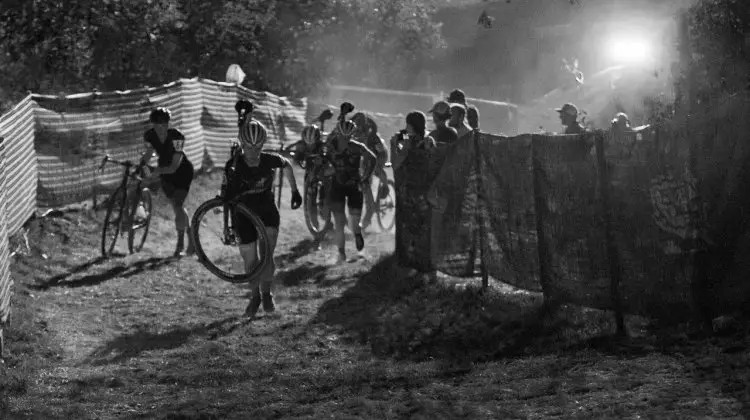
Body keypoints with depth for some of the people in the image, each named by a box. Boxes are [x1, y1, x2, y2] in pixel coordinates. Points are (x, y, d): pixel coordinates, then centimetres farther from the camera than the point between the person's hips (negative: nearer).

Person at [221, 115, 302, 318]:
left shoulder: (271, 160, -17)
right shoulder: (234, 165, -21)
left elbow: (287, 166, 6)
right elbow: (227, 192, -13)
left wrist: (295, 191, 10)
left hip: (268, 211, 0)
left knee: (267, 256, -16)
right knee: (250, 259, 5)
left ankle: (267, 293, 7)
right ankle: (255, 297, 29)